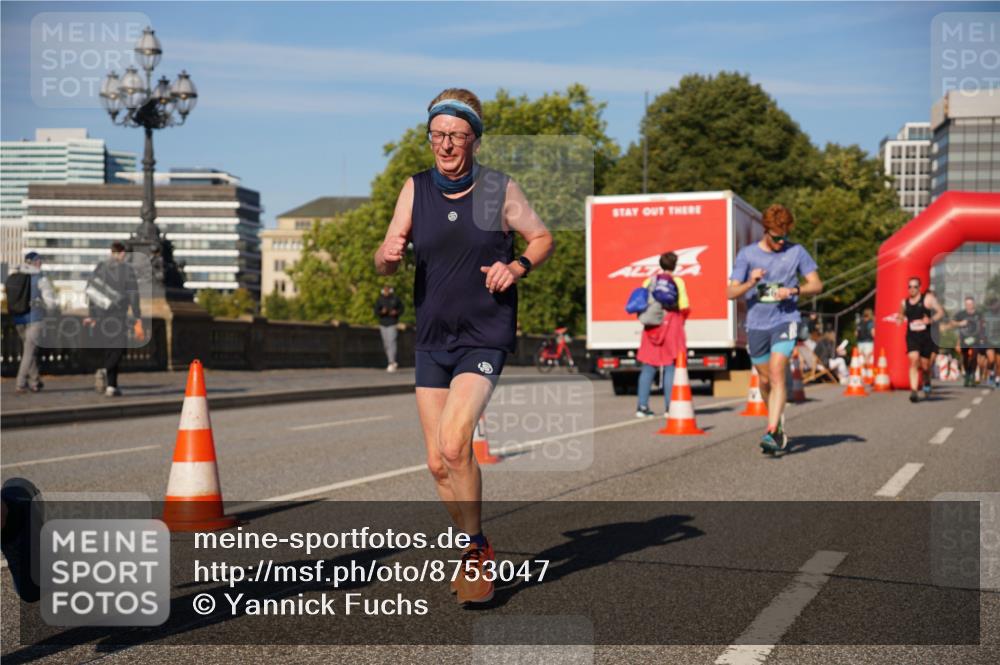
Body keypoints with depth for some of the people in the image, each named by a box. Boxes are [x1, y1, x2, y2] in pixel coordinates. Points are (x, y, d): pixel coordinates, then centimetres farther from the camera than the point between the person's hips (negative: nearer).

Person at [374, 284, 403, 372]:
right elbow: (376, 312, 2)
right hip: (383, 324, 3)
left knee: (391, 342, -15)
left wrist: (396, 312, -12)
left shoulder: (395, 298, 0)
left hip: (392, 324, -3)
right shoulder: (380, 300, 3)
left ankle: (391, 363, -17)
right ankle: (393, 363, 20)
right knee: (386, 344, 7)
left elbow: (401, 309, 8)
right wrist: (382, 312, -19)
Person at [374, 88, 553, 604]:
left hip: (485, 338, -4)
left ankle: (477, 549, -1)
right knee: (438, 463, 6)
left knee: (453, 446, -21)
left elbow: (542, 238, 8)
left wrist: (517, 267, -12)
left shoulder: (501, 190, -5)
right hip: (431, 340, 4)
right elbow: (384, 265, 4)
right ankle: (474, 550, 28)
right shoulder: (415, 189, 3)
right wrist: (389, 253, -19)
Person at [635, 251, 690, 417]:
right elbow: (684, 307, -10)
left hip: (651, 328, 3)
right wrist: (681, 319, 8)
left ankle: (642, 406, 4)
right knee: (670, 367, 1)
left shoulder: (649, 281, 7)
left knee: (648, 368, 7)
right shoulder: (678, 282, -4)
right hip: (672, 327, -3)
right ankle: (669, 407, -2)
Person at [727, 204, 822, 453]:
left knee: (777, 374, -18)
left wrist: (793, 290, -14)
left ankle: (771, 432, -22)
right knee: (765, 380, 11)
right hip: (756, 324, 2)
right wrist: (750, 283, -21)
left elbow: (817, 285, 4)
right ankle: (779, 424, 34)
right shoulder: (747, 254, 1)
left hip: (785, 320, -2)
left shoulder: (796, 252, 1)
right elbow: (731, 293, -1)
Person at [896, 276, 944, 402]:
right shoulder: (904, 303, 9)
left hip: (925, 336, -1)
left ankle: (927, 384, 40)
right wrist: (899, 319, 2)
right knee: (913, 361, -18)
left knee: (925, 365, 8)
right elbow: (901, 316, 26)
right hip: (911, 336, 1)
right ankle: (914, 391, -22)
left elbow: (941, 312, -5)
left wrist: (931, 320, -22)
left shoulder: (928, 298, -2)